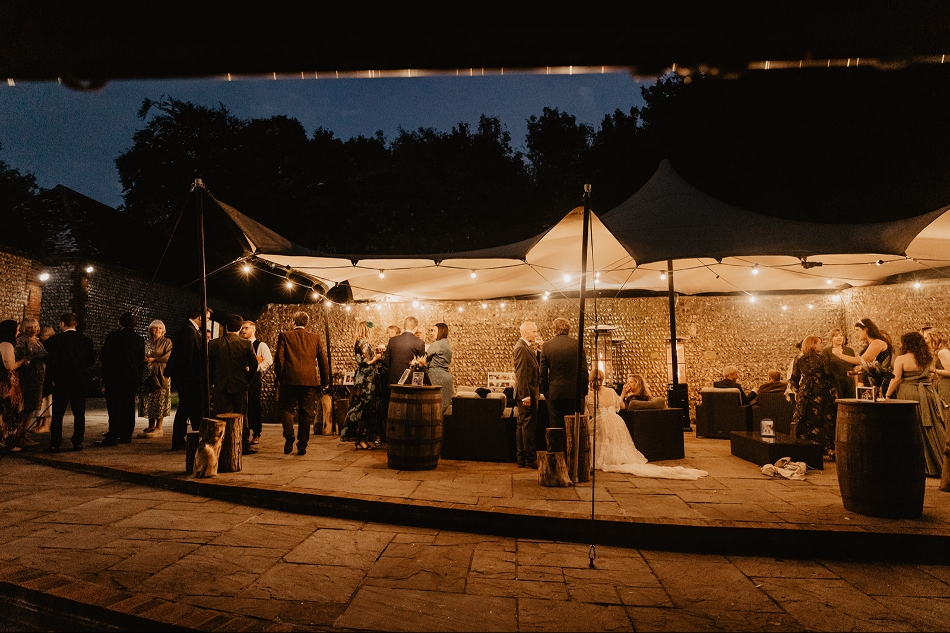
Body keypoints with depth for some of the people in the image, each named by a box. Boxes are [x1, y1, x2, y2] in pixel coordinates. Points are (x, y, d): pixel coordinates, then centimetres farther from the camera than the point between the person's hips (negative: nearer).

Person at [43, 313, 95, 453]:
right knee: (79, 414, 8)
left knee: (57, 415, 5)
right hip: (80, 381, 2)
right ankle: (77, 442, 8)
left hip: (61, 382, -2)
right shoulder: (86, 340, 0)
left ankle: (54, 444, 6)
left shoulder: (55, 339, -7)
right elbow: (91, 361, 3)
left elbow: (51, 361, -10)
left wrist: (52, 379, -1)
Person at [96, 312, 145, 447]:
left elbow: (103, 356, -6)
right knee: (128, 407, 11)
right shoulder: (139, 340, 4)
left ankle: (112, 437, -4)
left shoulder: (113, 336, -8)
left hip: (114, 377, -4)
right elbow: (141, 361, 9)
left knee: (114, 407, -2)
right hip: (132, 378, 4)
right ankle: (126, 435, 16)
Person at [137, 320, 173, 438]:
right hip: (147, 374, 6)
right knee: (149, 400, 5)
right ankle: (151, 427, 11)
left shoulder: (167, 342, 1)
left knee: (160, 400, -7)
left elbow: (169, 356, -10)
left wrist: (154, 359, -14)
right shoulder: (147, 343, 17)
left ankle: (159, 428, -5)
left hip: (160, 375, -6)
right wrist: (144, 359, -1)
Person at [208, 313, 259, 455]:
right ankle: (244, 446, 12)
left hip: (220, 386, 0)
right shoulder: (246, 344, -6)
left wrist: (211, 382, 16)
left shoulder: (213, 344, -3)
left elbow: (209, 366, 1)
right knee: (241, 416, 9)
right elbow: (254, 365, -4)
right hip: (240, 385, 0)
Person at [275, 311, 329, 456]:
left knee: (286, 408, 12)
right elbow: (323, 360, 7)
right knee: (306, 413, 8)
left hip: (290, 379, -2)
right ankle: (302, 446, 10)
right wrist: (325, 381, 14)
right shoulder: (315, 338, 8)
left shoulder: (285, 336, 2)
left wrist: (278, 378, 5)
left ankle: (289, 437, -8)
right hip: (310, 380, 2)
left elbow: (279, 358, -3)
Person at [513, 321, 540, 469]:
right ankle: (531, 458, 2)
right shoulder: (521, 348, -15)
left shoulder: (526, 347, 17)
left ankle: (522, 459, 20)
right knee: (528, 426, -5)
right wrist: (526, 395, -23)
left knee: (522, 425, 13)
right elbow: (521, 374, -21)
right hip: (527, 394, -11)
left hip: (529, 394, 11)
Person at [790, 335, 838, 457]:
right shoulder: (822, 358, -6)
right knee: (825, 421, 2)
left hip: (804, 394, 4)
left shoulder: (800, 360, 5)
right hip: (821, 394, -4)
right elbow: (829, 376, -8)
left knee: (805, 421, 8)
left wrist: (797, 390, 20)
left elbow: (795, 378, 8)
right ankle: (828, 448, 1)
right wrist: (834, 391, 0)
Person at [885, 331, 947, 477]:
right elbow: (931, 375, 10)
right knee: (931, 429, 11)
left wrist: (887, 396, -5)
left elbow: (896, 380, -12)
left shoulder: (901, 359, -9)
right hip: (928, 393, 5)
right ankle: (940, 464, 17)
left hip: (909, 395, -5)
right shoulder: (928, 359, 7)